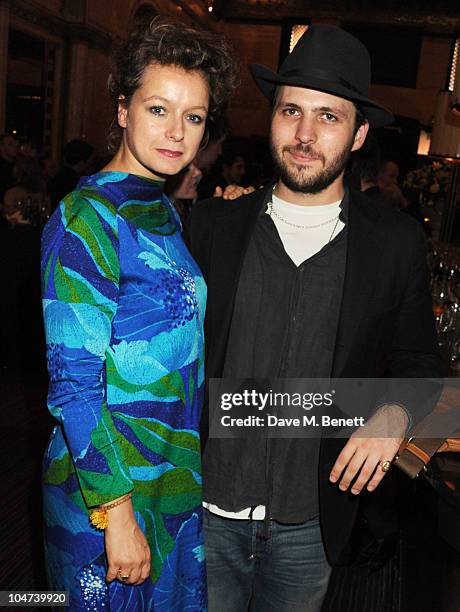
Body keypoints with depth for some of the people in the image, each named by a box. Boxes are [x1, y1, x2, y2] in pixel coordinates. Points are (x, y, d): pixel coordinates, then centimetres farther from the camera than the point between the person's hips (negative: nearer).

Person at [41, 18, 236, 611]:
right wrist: (118, 511, -21)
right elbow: (73, 382, -22)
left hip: (177, 476, 8)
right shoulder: (86, 218, -19)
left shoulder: (163, 211, 6)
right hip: (110, 489, -8)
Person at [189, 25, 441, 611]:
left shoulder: (395, 243, -4)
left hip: (309, 529, 0)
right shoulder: (213, 225, -3)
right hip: (206, 513, 1)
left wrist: (393, 415, -13)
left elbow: (418, 361, 6)